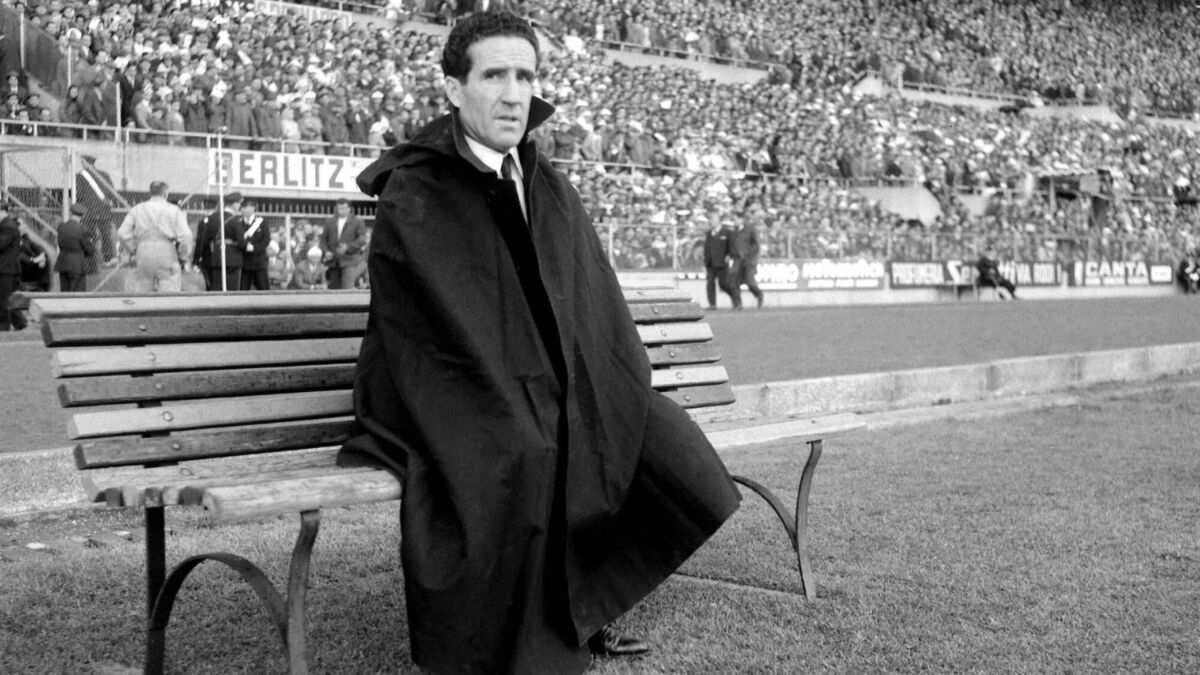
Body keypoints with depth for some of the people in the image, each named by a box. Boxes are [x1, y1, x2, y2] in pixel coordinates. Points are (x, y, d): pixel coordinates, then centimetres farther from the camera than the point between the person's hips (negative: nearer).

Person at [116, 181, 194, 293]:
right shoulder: (174, 210, 4)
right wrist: (183, 255, 6)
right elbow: (185, 234, -7)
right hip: (167, 253, -3)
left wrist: (133, 250, 13)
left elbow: (122, 233, 3)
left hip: (143, 255, 3)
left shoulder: (137, 209, 11)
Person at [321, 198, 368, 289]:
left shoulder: (357, 221, 4)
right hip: (334, 262, 4)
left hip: (350, 261, -4)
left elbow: (362, 239, -6)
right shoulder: (329, 222, 15)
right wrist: (326, 251, -3)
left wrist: (348, 247, -20)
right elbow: (324, 239, 17)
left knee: (347, 288, -17)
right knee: (334, 288, 5)